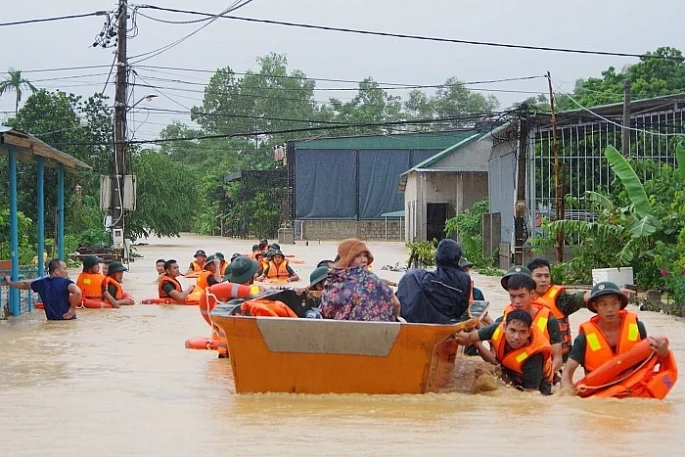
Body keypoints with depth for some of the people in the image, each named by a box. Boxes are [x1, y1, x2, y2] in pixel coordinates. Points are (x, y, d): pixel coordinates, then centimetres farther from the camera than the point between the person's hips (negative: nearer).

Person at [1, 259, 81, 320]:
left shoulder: (42, 283, 6)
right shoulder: (65, 282, -12)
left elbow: (24, 285, 23)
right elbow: (77, 292, -32)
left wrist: (9, 282, 42)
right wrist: (72, 309, -17)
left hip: (51, 320, 6)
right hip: (67, 320, -6)